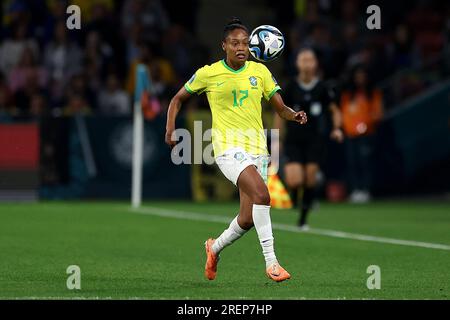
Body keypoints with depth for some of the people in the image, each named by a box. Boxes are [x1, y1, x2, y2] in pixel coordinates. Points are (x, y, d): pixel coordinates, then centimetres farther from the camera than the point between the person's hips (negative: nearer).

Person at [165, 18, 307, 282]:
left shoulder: (259, 71, 7)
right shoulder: (208, 74, 0)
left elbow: (280, 107, 6)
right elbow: (178, 99, 13)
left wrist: (295, 115, -15)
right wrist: (170, 130, 1)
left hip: (257, 148, 5)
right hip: (228, 148, -5)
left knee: (248, 219, 4)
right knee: (261, 194, -29)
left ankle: (215, 248, 35)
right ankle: (271, 262, -27)